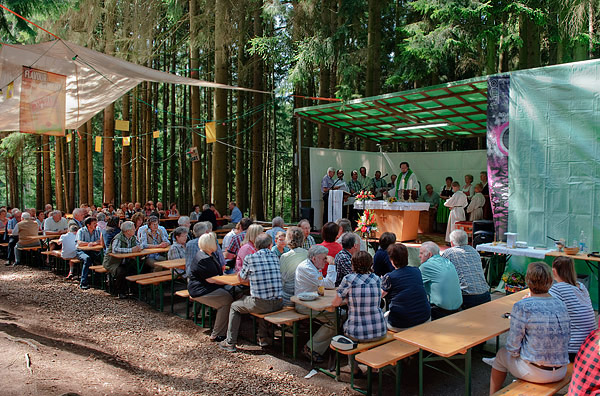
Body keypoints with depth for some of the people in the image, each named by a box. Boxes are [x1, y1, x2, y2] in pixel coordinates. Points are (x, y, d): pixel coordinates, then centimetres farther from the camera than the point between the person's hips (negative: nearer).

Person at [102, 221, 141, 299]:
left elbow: (139, 245, 10)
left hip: (125, 261, 7)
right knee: (121, 272, -32)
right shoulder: (118, 238, -25)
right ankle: (120, 292, -7)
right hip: (112, 263, -7)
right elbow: (115, 250, -41)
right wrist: (131, 250, -40)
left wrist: (139, 247, -17)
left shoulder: (133, 237, 1)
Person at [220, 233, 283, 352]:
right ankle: (263, 337, 37)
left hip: (260, 304, -4)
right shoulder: (275, 257, 6)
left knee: (234, 307, 22)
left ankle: (230, 343, 24)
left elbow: (241, 278, 12)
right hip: (278, 304, 4)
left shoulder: (249, 258, -4)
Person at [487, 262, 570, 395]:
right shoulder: (561, 305, -1)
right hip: (560, 373, 5)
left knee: (502, 353, 23)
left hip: (535, 373, -5)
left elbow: (513, 347, -14)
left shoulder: (522, 307, -18)